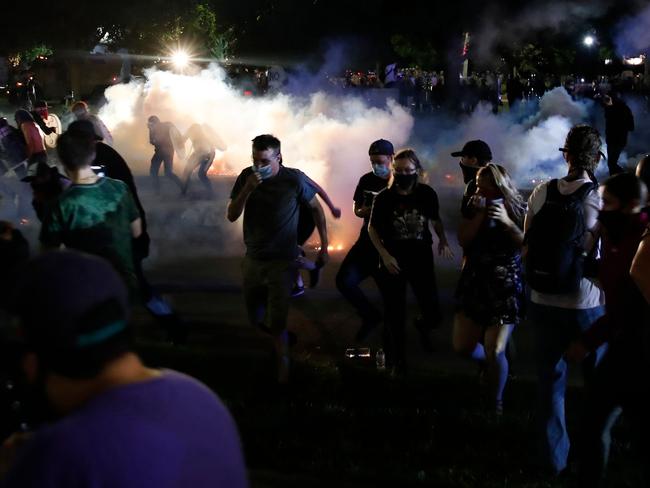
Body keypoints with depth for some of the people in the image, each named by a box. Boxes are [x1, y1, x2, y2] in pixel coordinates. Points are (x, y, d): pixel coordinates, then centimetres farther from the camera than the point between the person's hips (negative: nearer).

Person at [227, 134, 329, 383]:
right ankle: (280, 335, 47)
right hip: (253, 258, 4)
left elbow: (317, 208, -2)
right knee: (256, 318, 16)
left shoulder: (294, 179, -15)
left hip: (282, 260, -4)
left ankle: (283, 362, 9)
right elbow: (232, 216, -8)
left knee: (277, 322, -11)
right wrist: (247, 189, -24)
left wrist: (324, 247, 0)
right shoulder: (247, 176, -7)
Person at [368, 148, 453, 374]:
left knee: (434, 314, 2)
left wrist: (443, 240, -8)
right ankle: (397, 361, 27)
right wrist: (384, 255, -10)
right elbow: (372, 228, 1)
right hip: (393, 261, -1)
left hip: (422, 259, 1)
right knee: (395, 317, 5)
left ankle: (422, 325, 40)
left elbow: (435, 219, 10)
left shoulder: (427, 194, -9)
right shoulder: (384, 197, -13)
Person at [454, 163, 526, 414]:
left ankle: (496, 402, 13)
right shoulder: (475, 206, 2)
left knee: (494, 351, -9)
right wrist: (481, 214, -16)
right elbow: (463, 239, -8)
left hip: (505, 287, -4)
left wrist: (507, 221, -24)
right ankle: (495, 363, 36)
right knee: (462, 346, 5)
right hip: (474, 282, 4)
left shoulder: (518, 209, -7)